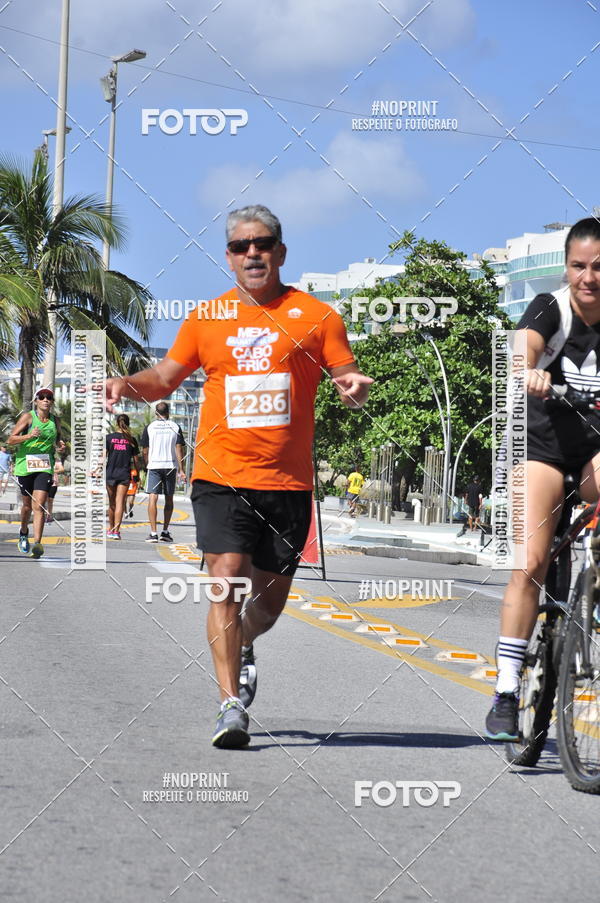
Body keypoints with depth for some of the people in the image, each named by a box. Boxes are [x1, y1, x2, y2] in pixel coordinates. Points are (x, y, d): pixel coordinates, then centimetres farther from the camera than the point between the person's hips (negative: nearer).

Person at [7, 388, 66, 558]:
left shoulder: (55, 421, 7)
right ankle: (23, 533, 43)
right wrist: (29, 436, -24)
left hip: (45, 467, 1)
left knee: (39, 506, -13)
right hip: (25, 466, -1)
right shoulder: (28, 416, -3)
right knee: (27, 504, 14)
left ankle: (37, 544, -20)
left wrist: (60, 447, 2)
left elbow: (58, 440, 25)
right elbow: (11, 439, -8)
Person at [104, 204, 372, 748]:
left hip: (288, 482, 1)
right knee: (226, 580, -16)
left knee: (271, 599, 11)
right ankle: (232, 705, -12)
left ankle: (242, 649, 45)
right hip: (222, 476, -1)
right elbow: (167, 377, 16)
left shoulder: (316, 316, 4)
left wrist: (355, 387, -19)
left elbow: (349, 380, 5)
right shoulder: (207, 319, 8)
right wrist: (127, 384, -5)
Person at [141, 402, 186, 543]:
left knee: (153, 498, -3)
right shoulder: (175, 427, 2)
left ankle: (153, 533, -12)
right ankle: (165, 532, 18)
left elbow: (145, 451, 2)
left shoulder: (149, 427, 0)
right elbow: (179, 449, -3)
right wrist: (181, 470, -2)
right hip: (171, 466, 2)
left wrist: (147, 466, 16)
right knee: (169, 499, 14)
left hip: (154, 466, -1)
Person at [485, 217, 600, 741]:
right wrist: (530, 371, -54)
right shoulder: (551, 310, -9)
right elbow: (525, 344, -31)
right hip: (546, 441, -2)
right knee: (530, 564, -12)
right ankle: (506, 694, -8)